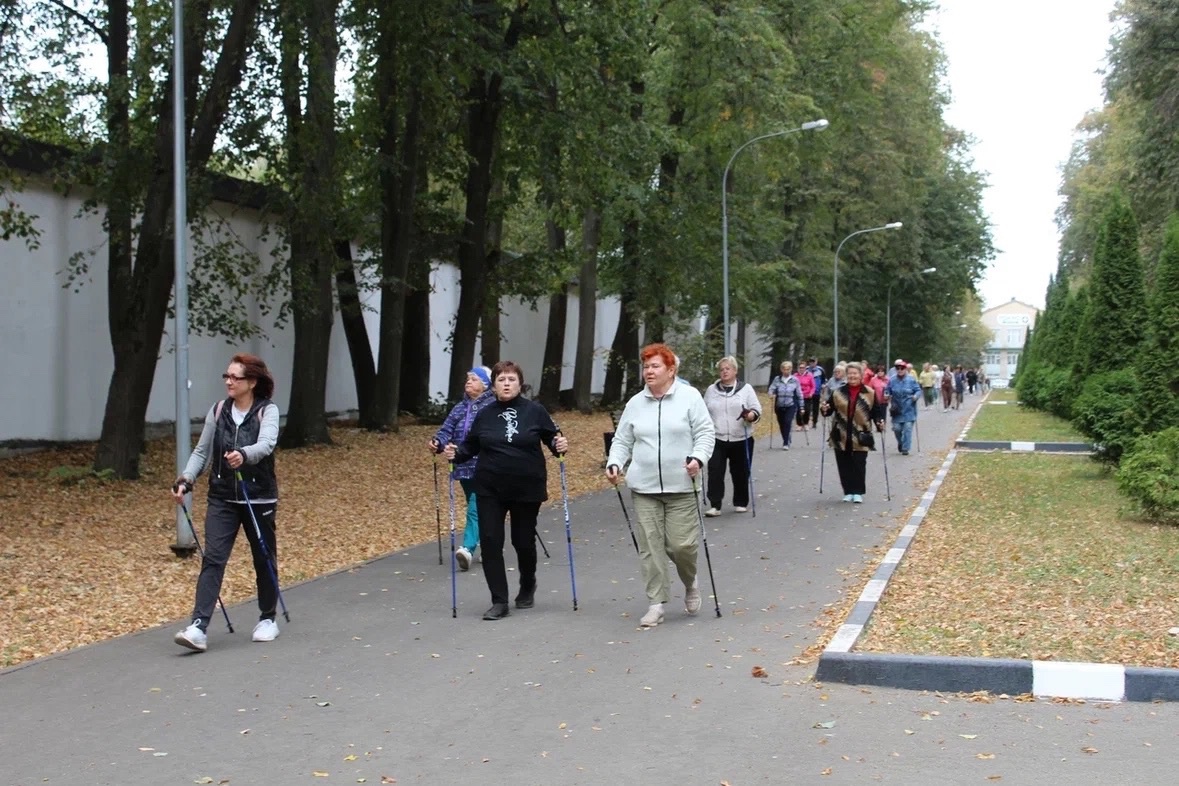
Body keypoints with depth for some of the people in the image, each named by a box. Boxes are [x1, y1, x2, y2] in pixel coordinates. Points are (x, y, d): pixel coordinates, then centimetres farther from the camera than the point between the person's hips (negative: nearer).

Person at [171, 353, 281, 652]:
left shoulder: (267, 411, -7)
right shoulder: (217, 411, 4)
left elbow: (266, 444, -26)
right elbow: (202, 451, 8)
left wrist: (243, 455, -46)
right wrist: (186, 479, -7)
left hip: (259, 499, -2)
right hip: (222, 498, 2)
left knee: (264, 560, 11)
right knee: (212, 559, -9)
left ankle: (267, 619, 30)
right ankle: (199, 627, -16)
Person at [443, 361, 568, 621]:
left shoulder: (535, 411, -4)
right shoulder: (484, 415, 2)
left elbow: (552, 437, 3)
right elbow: (470, 446, 8)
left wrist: (560, 445, -18)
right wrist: (456, 453, -10)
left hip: (527, 489, -2)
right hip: (489, 489, 2)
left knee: (523, 541, 9)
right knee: (490, 541, -6)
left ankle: (527, 587, 39)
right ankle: (499, 602, 1)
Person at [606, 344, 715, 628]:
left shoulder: (689, 396, -1)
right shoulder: (635, 403, 9)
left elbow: (705, 433, -3)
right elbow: (622, 441, 13)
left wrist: (698, 458, -19)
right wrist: (614, 464, -4)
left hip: (681, 487, -3)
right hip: (644, 488, 3)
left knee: (682, 544, -5)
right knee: (650, 546, 0)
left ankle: (690, 583, 27)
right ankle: (656, 604, 8)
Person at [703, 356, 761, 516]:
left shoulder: (746, 388, 3)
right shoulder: (711, 390, 10)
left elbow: (757, 409, -3)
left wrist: (750, 416, -23)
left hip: (741, 439, -1)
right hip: (717, 439, 1)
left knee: (741, 473, 8)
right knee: (715, 472, -8)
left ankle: (741, 503, 22)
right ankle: (715, 505, -6)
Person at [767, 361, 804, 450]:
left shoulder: (795, 380, 0)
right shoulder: (777, 379, 3)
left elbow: (799, 394, 4)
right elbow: (772, 388, -2)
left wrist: (801, 407, 4)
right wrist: (771, 394, -25)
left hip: (791, 406, -3)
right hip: (779, 406, 3)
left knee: (788, 422, -18)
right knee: (781, 424, 8)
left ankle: (786, 443, -13)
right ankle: (786, 441, 28)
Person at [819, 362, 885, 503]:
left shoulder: (869, 393, 2)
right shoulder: (838, 391, 5)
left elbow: (876, 411, 5)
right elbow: (830, 408, 7)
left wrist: (879, 422, -12)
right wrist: (825, 410, -14)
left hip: (860, 437, -2)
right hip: (841, 436, 2)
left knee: (859, 465, -2)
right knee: (844, 465, 5)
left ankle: (858, 492, 8)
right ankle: (848, 491, 16)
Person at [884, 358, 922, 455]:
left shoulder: (911, 380, -5)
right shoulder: (892, 381, 1)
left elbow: (918, 390, -2)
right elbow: (887, 390, 9)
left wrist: (916, 396, -21)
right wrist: (886, 395, -12)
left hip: (909, 410, -2)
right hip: (897, 410, 2)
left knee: (907, 428, -6)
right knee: (896, 428, 1)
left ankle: (905, 448, 2)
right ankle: (900, 442, 30)